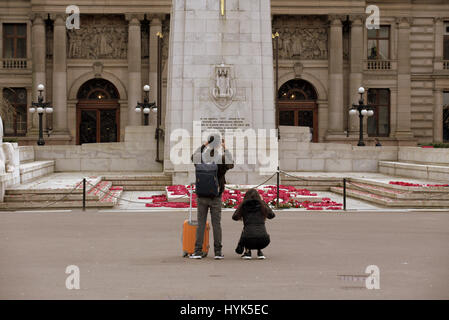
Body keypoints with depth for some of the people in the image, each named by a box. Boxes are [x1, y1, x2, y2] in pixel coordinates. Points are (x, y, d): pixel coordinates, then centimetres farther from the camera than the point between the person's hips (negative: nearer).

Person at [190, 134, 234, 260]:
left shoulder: (202, 161, -4)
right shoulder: (222, 161, -9)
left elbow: (194, 157, 18)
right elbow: (231, 164, 12)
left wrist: (204, 145, 16)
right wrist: (225, 149, 10)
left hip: (202, 197, 1)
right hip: (216, 198, -1)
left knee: (201, 223, 4)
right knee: (216, 224, 4)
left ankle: (198, 251, 0)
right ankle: (218, 252, 4)